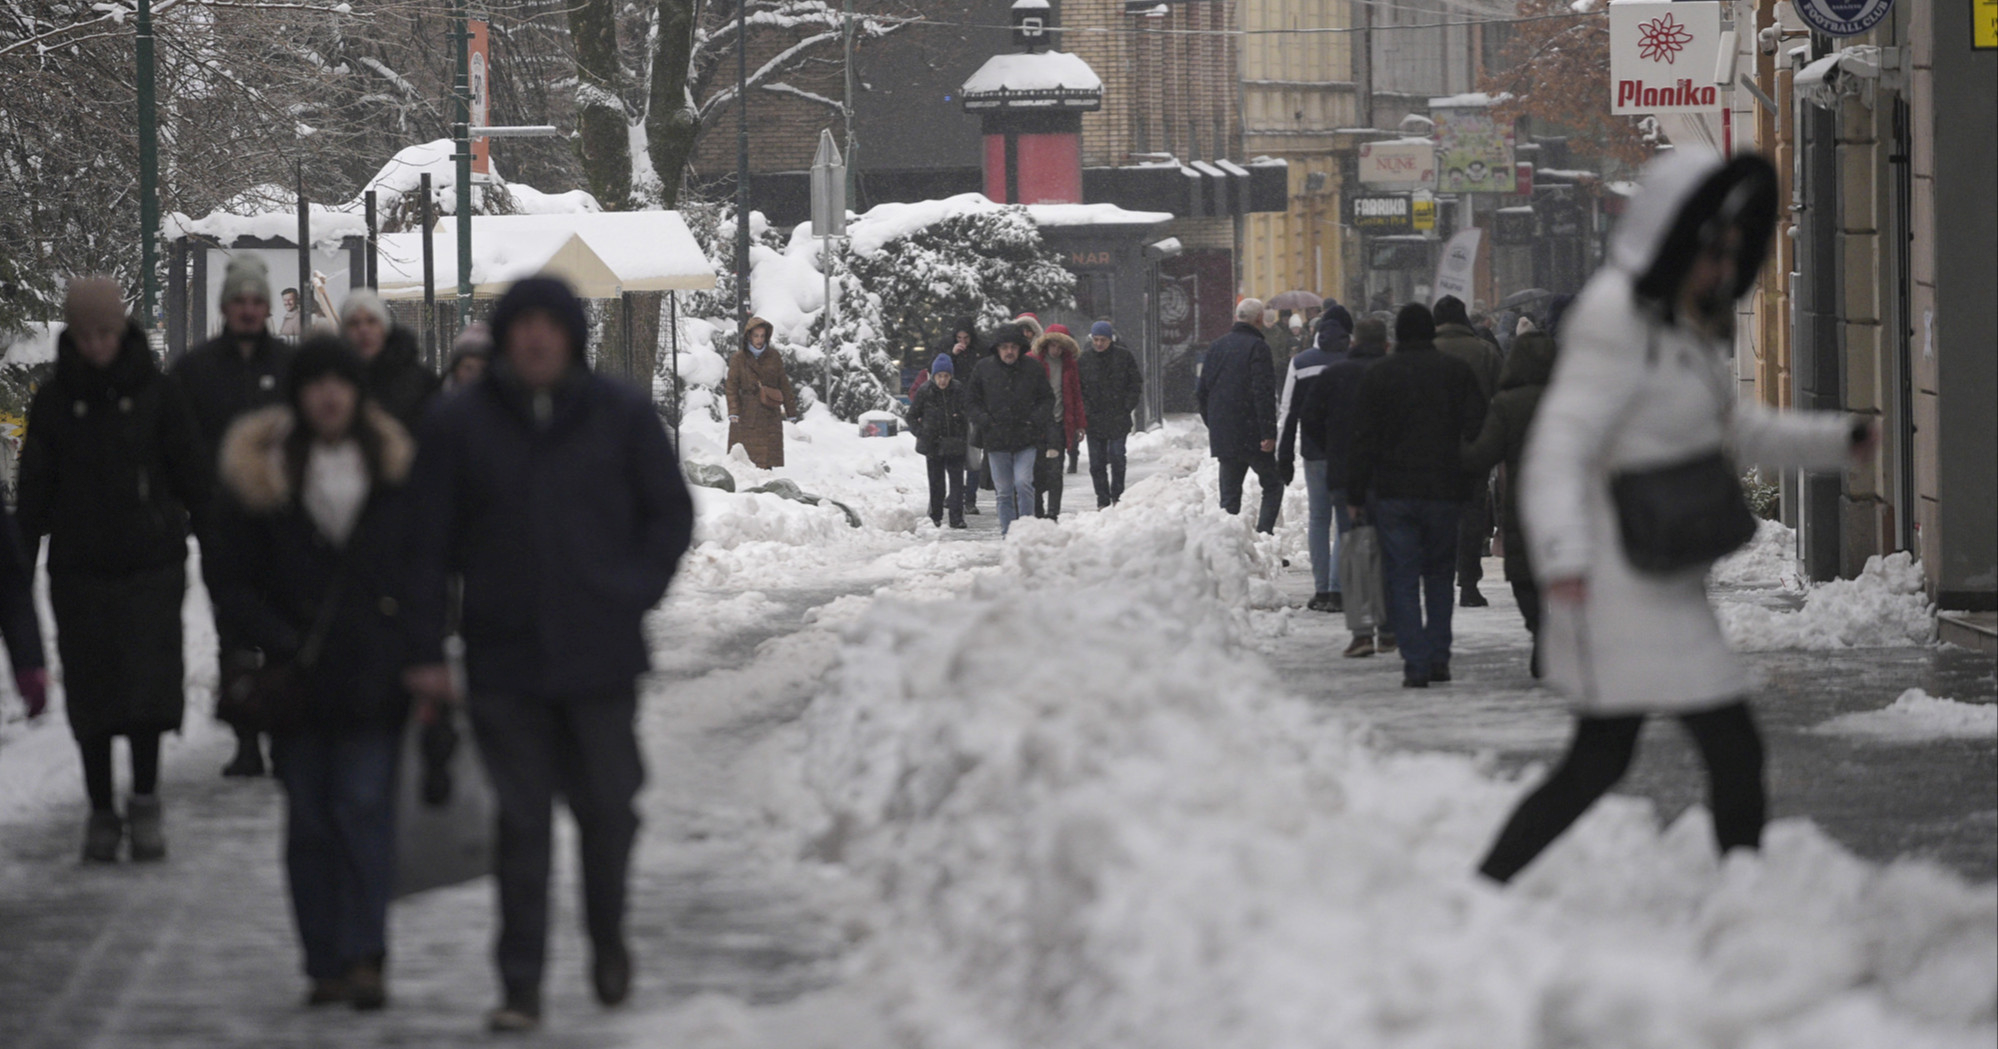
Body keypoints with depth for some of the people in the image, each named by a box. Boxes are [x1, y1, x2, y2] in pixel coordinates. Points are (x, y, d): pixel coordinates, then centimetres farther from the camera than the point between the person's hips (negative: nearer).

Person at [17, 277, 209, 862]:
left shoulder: (154, 395, 0)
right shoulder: (54, 402, 2)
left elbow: (192, 478, 4)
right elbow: (35, 491, 5)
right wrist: (21, 565, 1)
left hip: (151, 565, -1)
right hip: (79, 567, 1)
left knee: (149, 686, -7)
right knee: (90, 693, 3)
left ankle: (144, 800, 8)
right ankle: (101, 810, 14)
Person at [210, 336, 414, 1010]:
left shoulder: (396, 467, 6)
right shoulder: (263, 473, 2)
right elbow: (234, 582, 2)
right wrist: (281, 644, -11)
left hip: (375, 676, 0)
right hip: (300, 677, 1)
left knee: (364, 805, -11)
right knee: (309, 820, 3)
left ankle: (365, 957, -13)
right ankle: (326, 965, 9)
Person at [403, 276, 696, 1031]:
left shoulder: (622, 416, 2)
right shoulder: (458, 426, 2)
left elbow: (671, 513, 10)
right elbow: (427, 543, 4)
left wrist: (634, 594, -3)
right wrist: (426, 651, -1)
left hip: (602, 655, 0)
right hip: (505, 658, 0)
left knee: (608, 809, 6)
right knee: (522, 821, -1)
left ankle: (608, 942, 32)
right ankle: (520, 986, 3)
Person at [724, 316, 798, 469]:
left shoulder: (774, 357, 8)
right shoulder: (739, 358, 3)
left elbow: (784, 385, 11)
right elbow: (731, 386, -1)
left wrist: (791, 412, 9)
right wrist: (733, 411, -14)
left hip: (770, 415, 1)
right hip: (746, 415, -1)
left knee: (767, 459, -4)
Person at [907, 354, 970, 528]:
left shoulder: (959, 390, -2)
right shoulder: (924, 391, -4)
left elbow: (968, 414, 11)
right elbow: (912, 417, 5)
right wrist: (922, 434, -6)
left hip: (955, 445, 0)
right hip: (933, 446, 0)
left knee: (956, 480, -5)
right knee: (936, 483, 8)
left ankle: (957, 517, -5)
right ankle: (935, 517, 20)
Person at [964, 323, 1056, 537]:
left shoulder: (1033, 368, 3)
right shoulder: (984, 369, 4)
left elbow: (1047, 399, 11)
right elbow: (971, 400, 12)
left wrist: (1035, 419, -6)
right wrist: (984, 420, -4)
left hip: (1026, 438, -1)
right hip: (996, 440, 1)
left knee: (1023, 483, -16)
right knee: (1004, 491, 5)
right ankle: (1007, 533, 13)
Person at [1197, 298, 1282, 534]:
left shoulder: (1217, 346, 11)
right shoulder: (1257, 347, -10)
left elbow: (1202, 391, 16)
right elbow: (1263, 392, -17)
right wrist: (1268, 433, -16)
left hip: (1223, 435, 6)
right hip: (1252, 433, -6)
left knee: (1229, 494, 11)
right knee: (1272, 487, 5)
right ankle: (1263, 534, -9)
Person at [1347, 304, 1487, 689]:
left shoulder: (1376, 377, -1)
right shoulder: (1457, 372, 4)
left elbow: (1364, 441, -2)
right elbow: (1477, 430, 2)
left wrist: (1357, 496, 2)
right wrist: (1472, 485, 10)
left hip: (1393, 494, -2)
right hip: (1445, 492, 2)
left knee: (1402, 578, 0)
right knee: (1439, 574, 15)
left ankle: (1415, 662, -8)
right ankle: (1438, 657, 10)